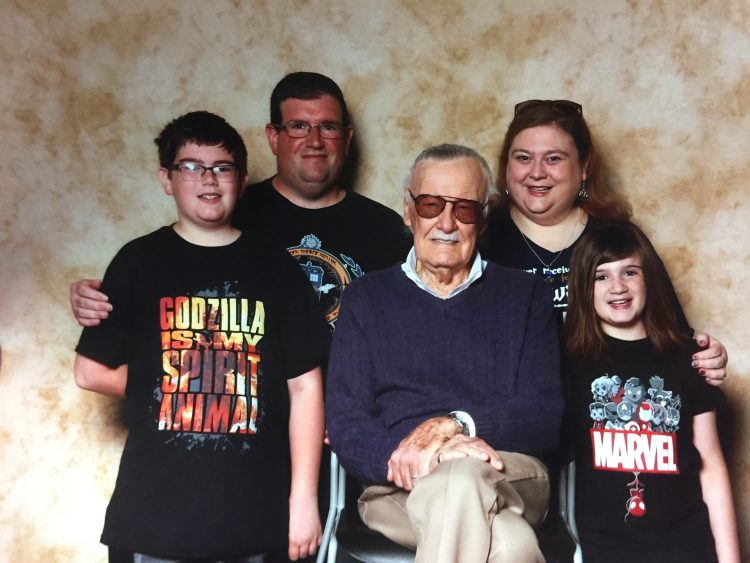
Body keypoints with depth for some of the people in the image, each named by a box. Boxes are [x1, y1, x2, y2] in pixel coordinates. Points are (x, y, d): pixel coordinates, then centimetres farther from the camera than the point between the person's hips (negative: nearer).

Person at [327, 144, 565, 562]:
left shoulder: (526, 297, 14)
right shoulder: (367, 298, 15)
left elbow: (545, 420, 3)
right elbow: (345, 426, 4)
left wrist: (456, 424, -16)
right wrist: (418, 453, -18)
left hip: (508, 476, 1)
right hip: (398, 486, -1)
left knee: (458, 481, -38)